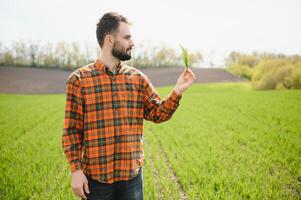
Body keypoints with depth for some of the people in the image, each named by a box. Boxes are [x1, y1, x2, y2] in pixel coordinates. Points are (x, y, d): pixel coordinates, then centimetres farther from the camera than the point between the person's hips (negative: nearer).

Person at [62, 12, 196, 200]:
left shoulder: (138, 78, 5)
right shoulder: (79, 79, -6)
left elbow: (158, 113, 5)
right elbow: (72, 130, -5)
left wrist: (178, 91, -9)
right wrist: (76, 170, -9)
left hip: (132, 174, 3)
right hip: (96, 176, -3)